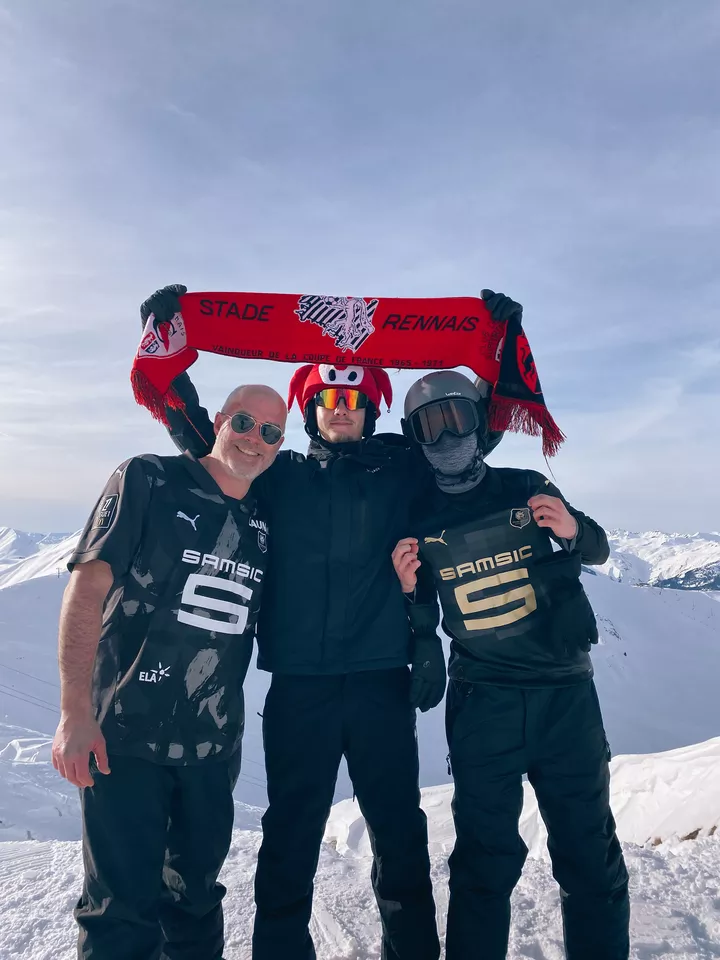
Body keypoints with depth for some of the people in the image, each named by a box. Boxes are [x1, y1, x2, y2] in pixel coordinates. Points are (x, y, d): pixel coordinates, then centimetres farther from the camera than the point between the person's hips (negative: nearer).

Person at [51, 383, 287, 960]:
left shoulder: (264, 523, 5)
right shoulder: (149, 480, -9)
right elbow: (87, 588, -13)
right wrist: (75, 713, -17)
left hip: (213, 745, 5)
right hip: (124, 738, -4)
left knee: (197, 897, 18)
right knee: (124, 903, 6)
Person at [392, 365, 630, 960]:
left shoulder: (526, 488, 1)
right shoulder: (418, 519, 1)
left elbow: (599, 551, 11)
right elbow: (421, 614, 8)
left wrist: (572, 530, -10)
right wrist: (410, 588, -13)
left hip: (566, 692, 1)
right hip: (482, 704, -1)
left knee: (590, 851, 9)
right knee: (486, 856, 5)